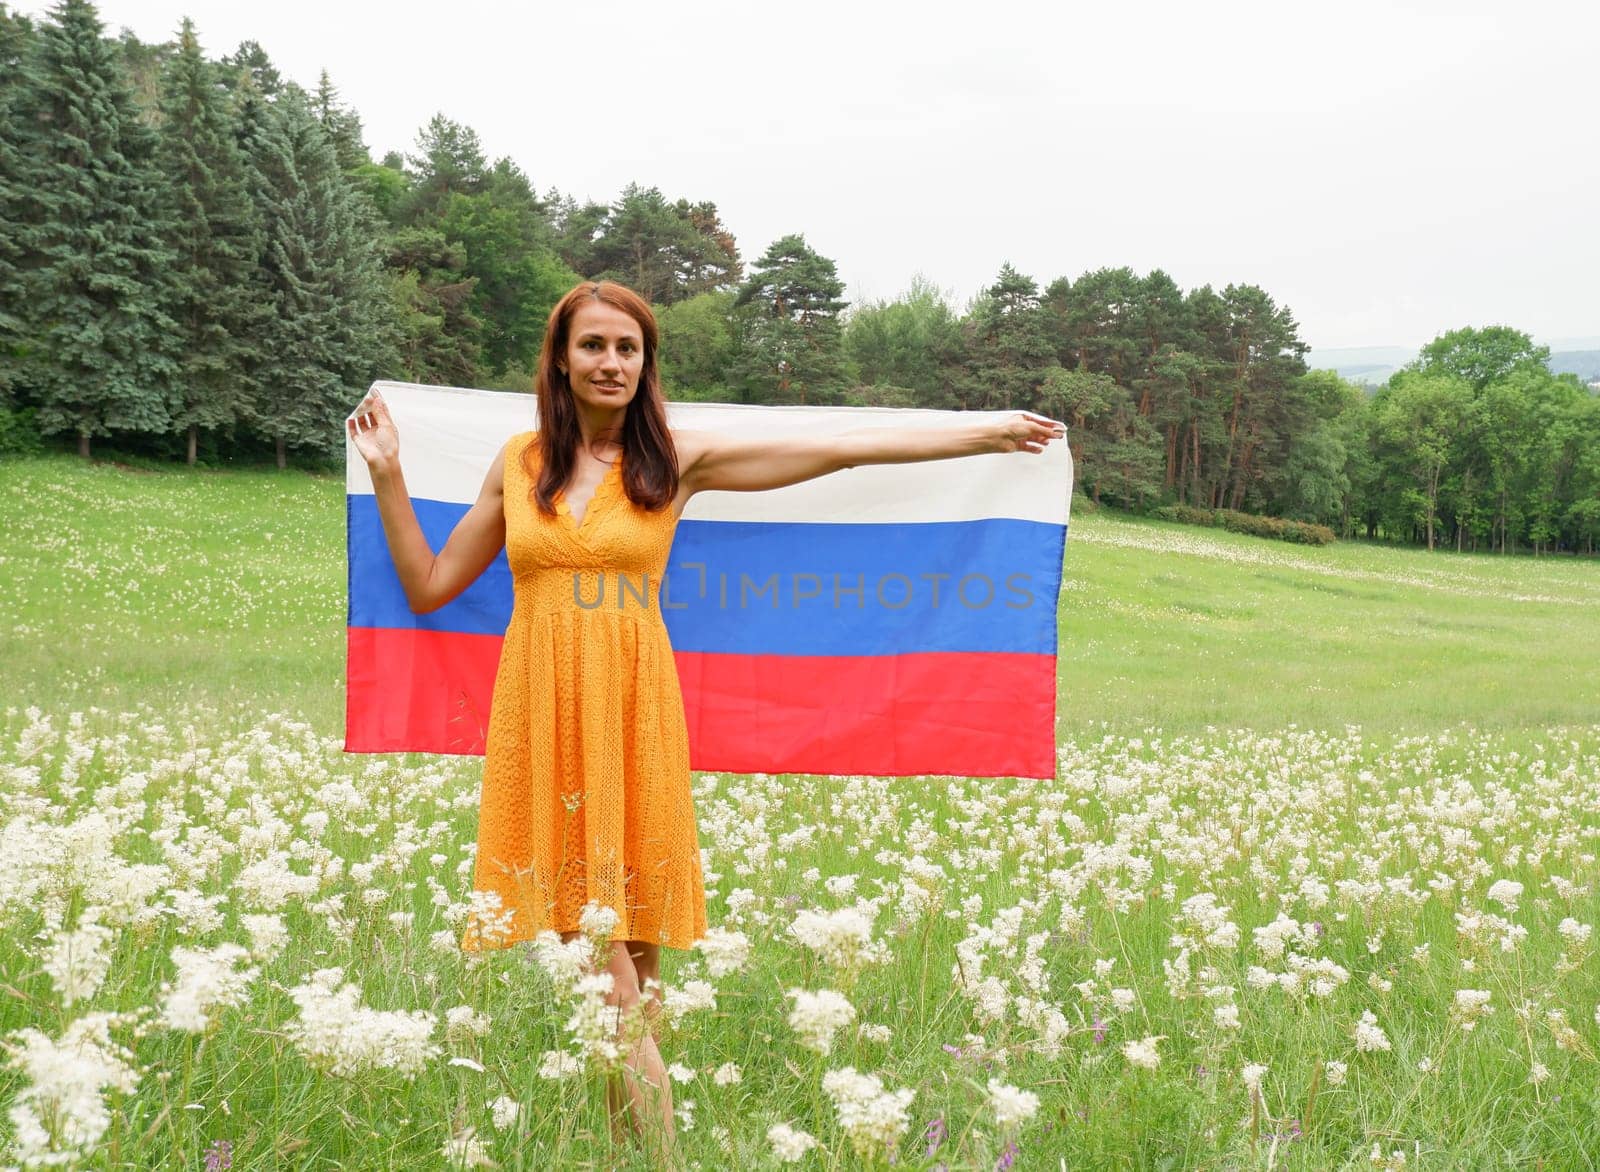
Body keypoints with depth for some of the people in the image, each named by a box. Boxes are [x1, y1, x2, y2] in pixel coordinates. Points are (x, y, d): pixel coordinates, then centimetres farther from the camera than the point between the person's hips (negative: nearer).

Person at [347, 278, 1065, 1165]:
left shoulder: (677, 459, 4)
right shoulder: (519, 463, 10)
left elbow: (844, 450, 4)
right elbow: (427, 588, 16)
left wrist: (985, 434, 5)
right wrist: (387, 475, 10)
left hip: (629, 718, -1)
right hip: (540, 719, 1)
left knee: (624, 963, -2)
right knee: (601, 964, -4)